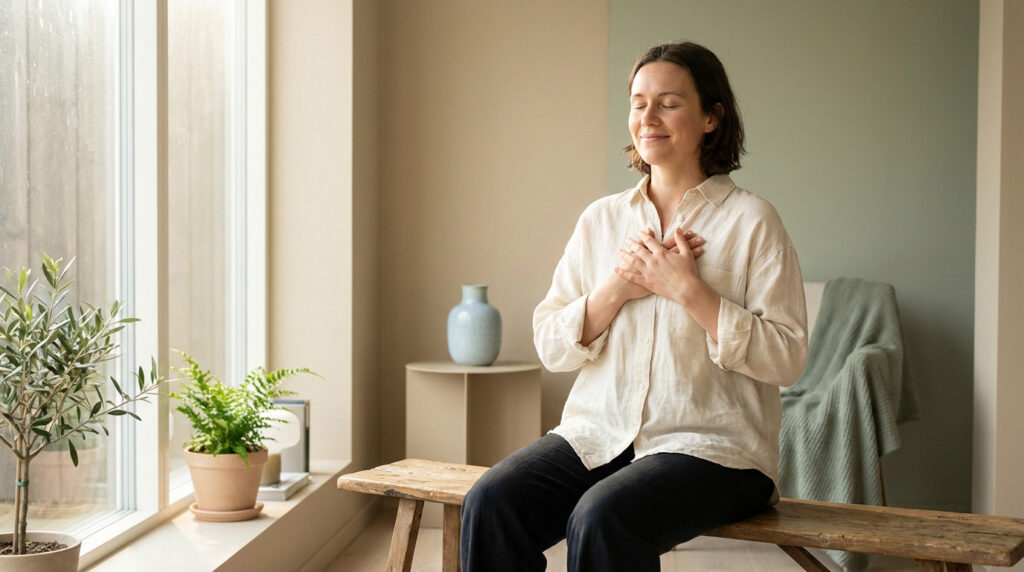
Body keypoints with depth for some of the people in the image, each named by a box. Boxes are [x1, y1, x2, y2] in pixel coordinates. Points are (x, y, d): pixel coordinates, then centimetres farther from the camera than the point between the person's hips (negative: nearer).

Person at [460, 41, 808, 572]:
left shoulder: (750, 220, -1)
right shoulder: (601, 218, 13)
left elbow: (786, 358, -8)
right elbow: (550, 345, 9)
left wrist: (686, 289, -14)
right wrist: (617, 289, -8)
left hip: (711, 446, -4)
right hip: (597, 433, 4)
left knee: (602, 519, -32)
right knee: (489, 503, -21)